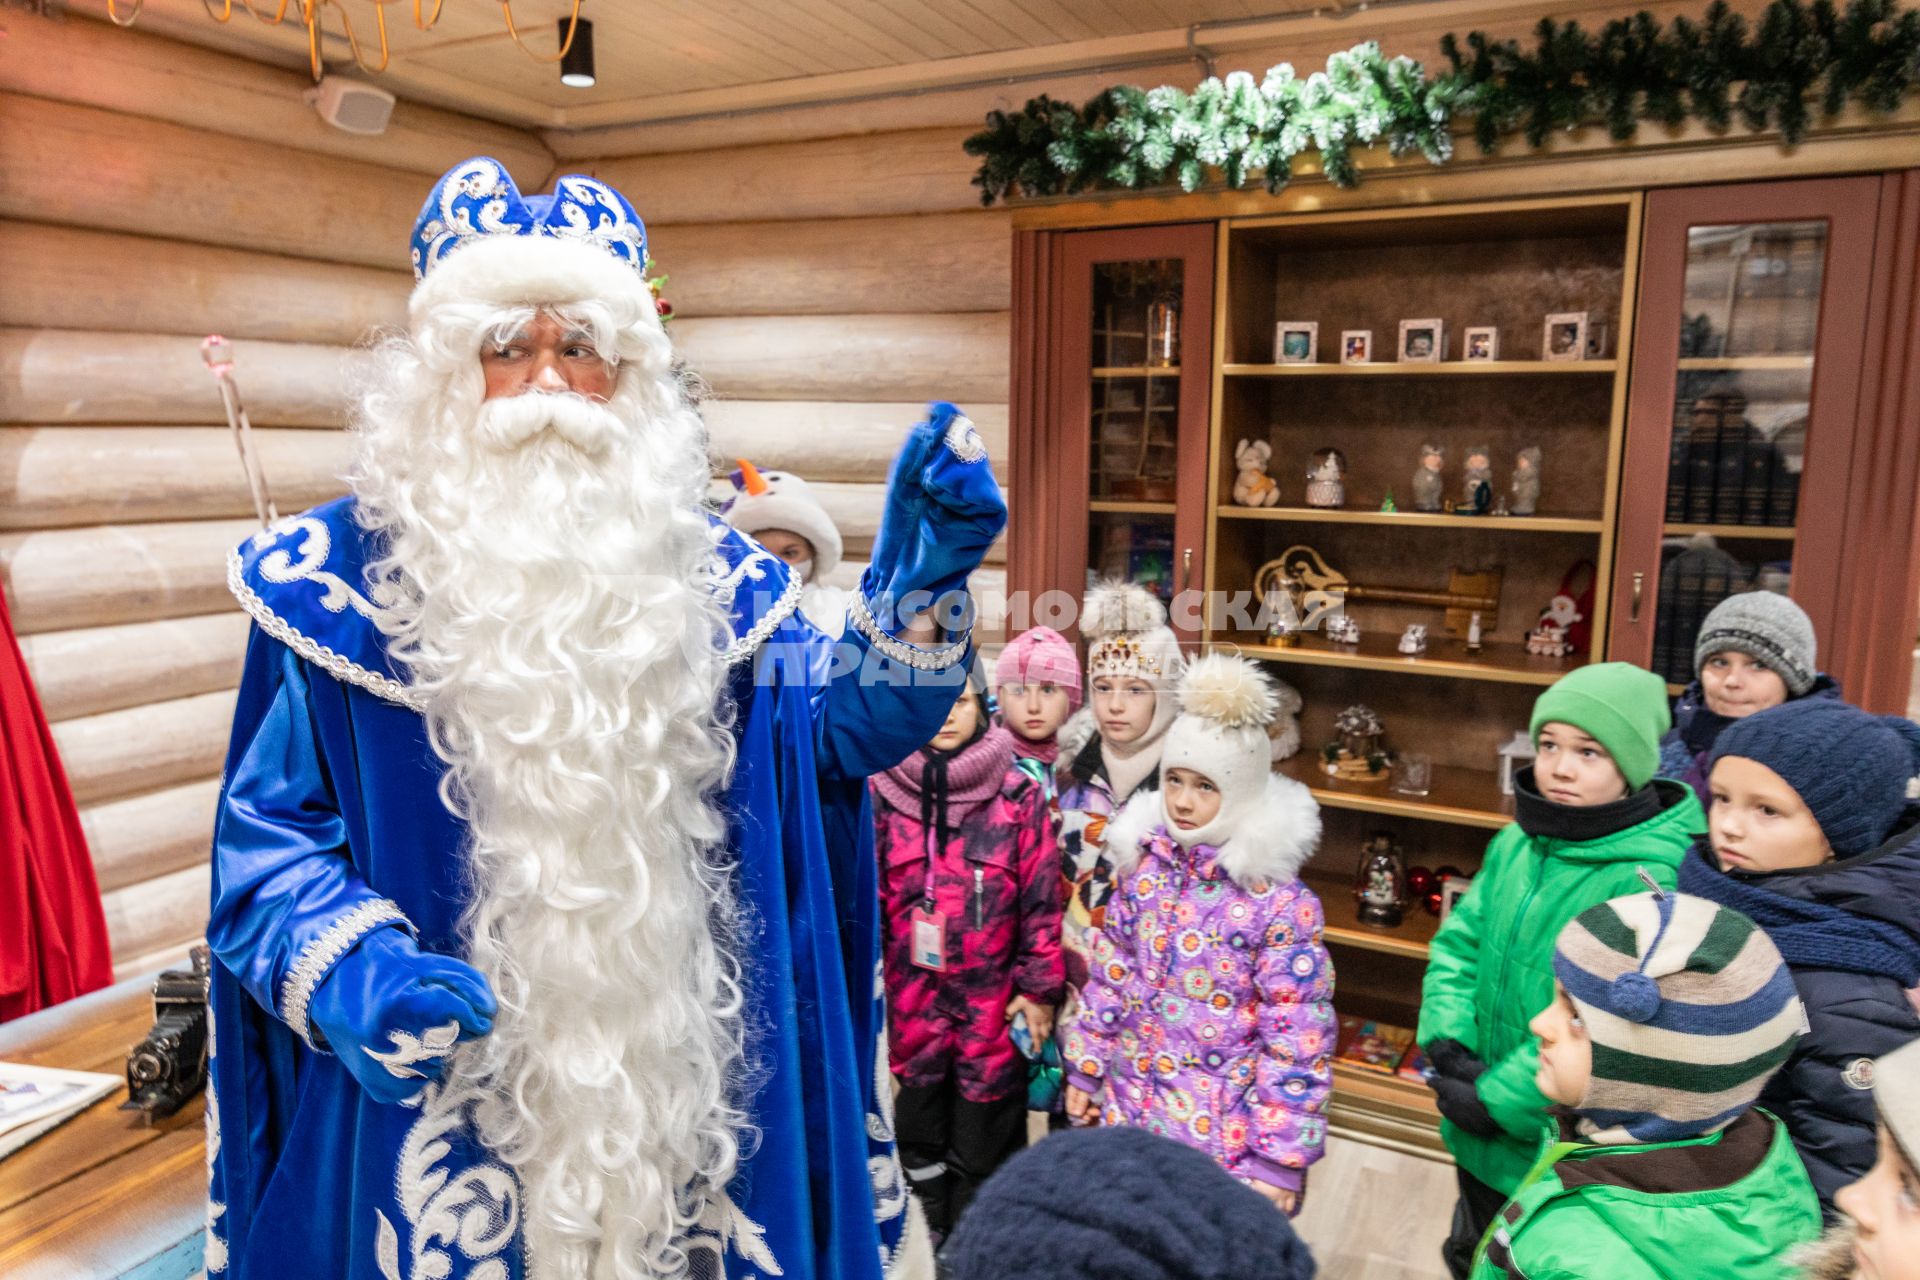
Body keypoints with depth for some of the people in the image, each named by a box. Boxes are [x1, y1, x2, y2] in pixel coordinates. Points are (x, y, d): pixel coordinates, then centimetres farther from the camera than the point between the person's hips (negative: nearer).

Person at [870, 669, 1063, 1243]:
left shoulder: (1017, 793, -5)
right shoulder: (883, 792, -2)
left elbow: (1041, 897, -3)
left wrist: (1039, 987, -2)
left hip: (992, 1001, -1)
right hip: (913, 1001, 2)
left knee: (982, 1149, 10)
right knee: (920, 1136, 15)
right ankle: (942, 1240, 38)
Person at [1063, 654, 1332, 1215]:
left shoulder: (1280, 903, -18)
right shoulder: (1143, 865, -3)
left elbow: (1299, 1039, -16)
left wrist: (1282, 1154, -15)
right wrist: (1085, 1066, 12)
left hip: (1224, 1131, -5)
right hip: (1131, 1107, 5)